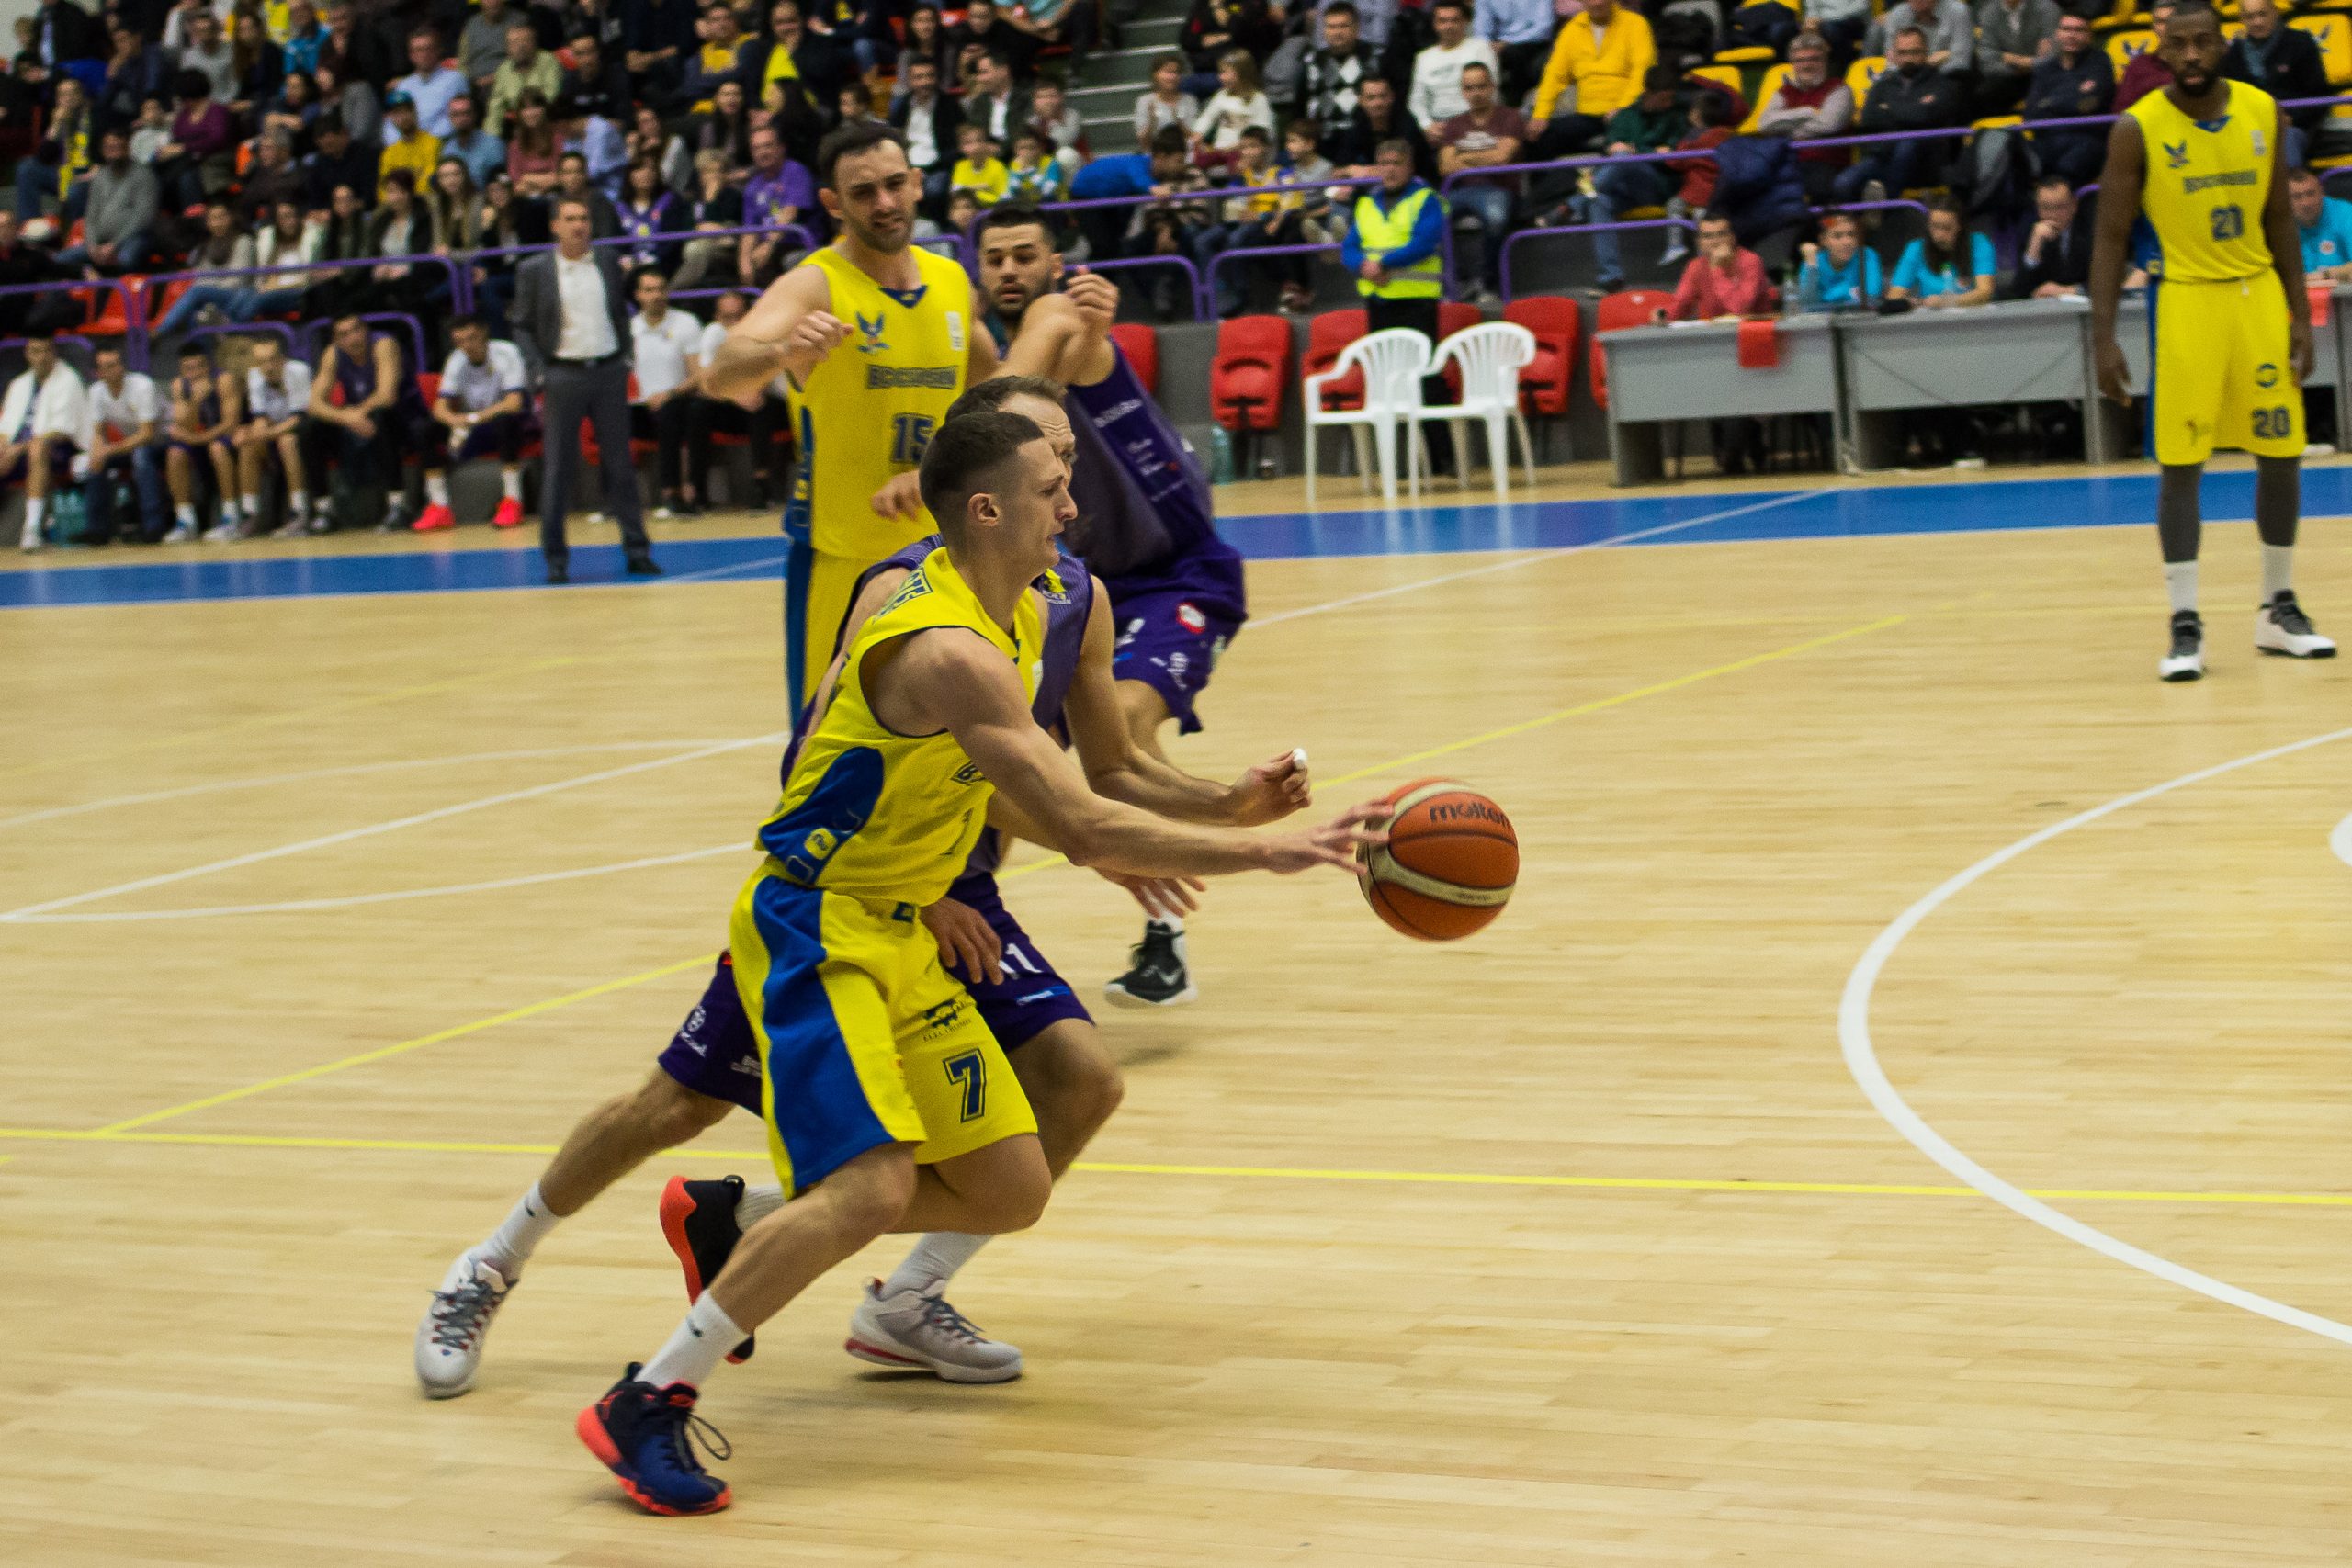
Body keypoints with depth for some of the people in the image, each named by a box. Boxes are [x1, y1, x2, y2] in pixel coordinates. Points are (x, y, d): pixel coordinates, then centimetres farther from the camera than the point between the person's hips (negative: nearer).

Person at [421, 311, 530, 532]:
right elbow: (440, 407, -11)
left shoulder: (506, 354, -16)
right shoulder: (456, 362, -2)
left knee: (504, 421, -38)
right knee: (433, 430, -20)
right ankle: (440, 510, -19)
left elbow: (514, 403, -27)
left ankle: (512, 504, -33)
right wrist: (456, 421, -36)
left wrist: (474, 418, -40)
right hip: (475, 430, 4)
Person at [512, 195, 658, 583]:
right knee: (558, 467, 0)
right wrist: (540, 373, -9)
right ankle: (555, 557, 5)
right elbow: (522, 327, 1)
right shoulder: (533, 271, 0)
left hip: (609, 372, 2)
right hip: (563, 375, -2)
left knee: (620, 463, 4)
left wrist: (626, 358, 5)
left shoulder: (609, 265, 8)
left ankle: (637, 550, 8)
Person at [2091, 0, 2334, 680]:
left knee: (2281, 453, 7)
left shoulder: (2263, 112, 1)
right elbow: (2112, 238, -7)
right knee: (2180, 464, -5)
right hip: (2185, 299, -4)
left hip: (2258, 294, 4)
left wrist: (2300, 314, 3)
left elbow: (2279, 219, 8)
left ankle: (2278, 610, 21)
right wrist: (2103, 337, -13)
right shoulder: (2138, 129, -10)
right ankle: (2185, 625, 1)